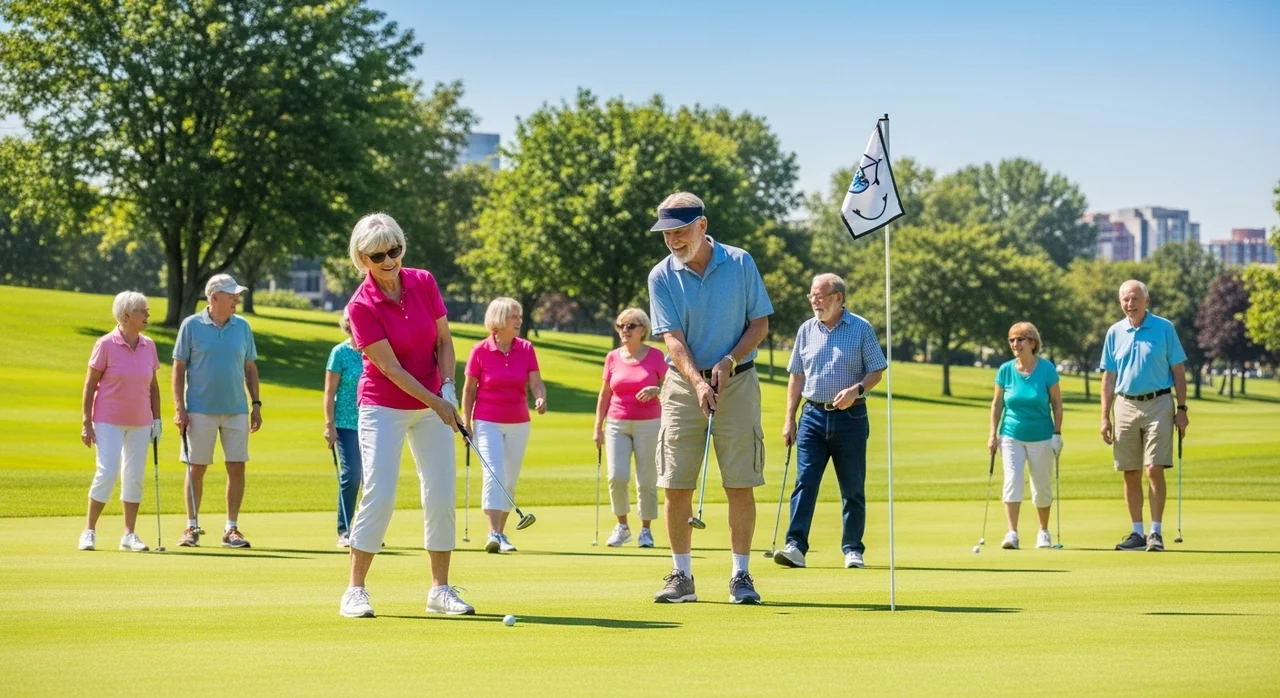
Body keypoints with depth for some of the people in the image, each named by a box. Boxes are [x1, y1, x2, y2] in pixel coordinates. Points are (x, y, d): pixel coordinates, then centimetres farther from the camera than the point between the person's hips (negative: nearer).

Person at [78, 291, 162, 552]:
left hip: (140, 423, 5)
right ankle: (89, 531, 2)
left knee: (135, 477, 5)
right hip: (109, 422, -5)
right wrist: (86, 423, -9)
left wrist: (157, 418, 8)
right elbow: (90, 385, -6)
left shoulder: (148, 346, 5)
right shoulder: (106, 344, -9)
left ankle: (129, 535, 12)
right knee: (106, 473, -11)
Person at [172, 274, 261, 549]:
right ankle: (192, 527, 12)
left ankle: (231, 529, 7)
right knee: (196, 469, 2)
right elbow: (179, 368, 0)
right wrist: (179, 408, -7)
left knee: (237, 468, 0)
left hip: (236, 411, 3)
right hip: (200, 410, -3)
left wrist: (257, 404, 7)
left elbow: (250, 368, 14)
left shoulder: (242, 327, 7)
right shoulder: (191, 326, -2)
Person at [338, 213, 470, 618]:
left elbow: (444, 340, 4)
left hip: (432, 405, 4)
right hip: (384, 408, -4)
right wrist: (435, 403, -21)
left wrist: (447, 386, -11)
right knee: (380, 494, -11)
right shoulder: (361, 306, -16)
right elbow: (390, 367, -18)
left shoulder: (424, 283, -3)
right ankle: (355, 590, -2)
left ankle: (440, 589, 10)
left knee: (442, 493, 1)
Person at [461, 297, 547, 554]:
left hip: (518, 424, 4)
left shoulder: (526, 349, 1)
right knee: (494, 474, -17)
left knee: (510, 480, 8)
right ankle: (493, 535, -23)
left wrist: (541, 398, -25)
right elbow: (469, 389, 0)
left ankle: (501, 533, 18)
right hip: (488, 423, -4)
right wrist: (466, 424, -2)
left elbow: (536, 382, -3)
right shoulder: (480, 351, -6)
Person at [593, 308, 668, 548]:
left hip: (648, 424, -2)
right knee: (617, 477, -11)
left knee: (646, 481, -1)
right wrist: (598, 426, 11)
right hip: (617, 424, 2)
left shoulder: (655, 356, 0)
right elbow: (604, 395, 13)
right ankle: (622, 526, 7)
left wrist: (656, 389, -18)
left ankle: (645, 530, 12)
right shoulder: (612, 358, 7)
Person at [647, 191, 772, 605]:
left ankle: (741, 577, 5)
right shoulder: (662, 277, -3)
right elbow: (673, 339, -10)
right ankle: (682, 577, 7)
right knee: (676, 486, -2)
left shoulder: (740, 263, -2)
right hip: (684, 385, 1)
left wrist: (728, 361, -13)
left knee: (740, 485, -2)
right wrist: (698, 383, -24)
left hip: (737, 384, 0)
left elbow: (760, 324, 2)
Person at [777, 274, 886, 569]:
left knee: (853, 488, 4)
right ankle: (795, 546, -14)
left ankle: (852, 549, 12)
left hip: (850, 416, -2)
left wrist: (857, 390, -19)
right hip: (813, 415, 2)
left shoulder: (862, 329, 0)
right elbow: (796, 376, 13)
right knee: (804, 482, -9)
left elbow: (876, 371, 1)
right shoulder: (806, 330, 9)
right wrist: (789, 418, 7)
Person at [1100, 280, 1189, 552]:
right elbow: (1109, 377, 11)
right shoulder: (1115, 333, 8)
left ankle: (1156, 532, -5)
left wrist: (1182, 408, -5)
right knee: (1131, 474, 4)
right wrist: (1105, 417, 5)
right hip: (1125, 405, 3)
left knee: (1154, 470, -10)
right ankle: (1137, 532, 11)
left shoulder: (1164, 328, 0)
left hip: (1158, 404, -3)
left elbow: (1178, 371, 2)